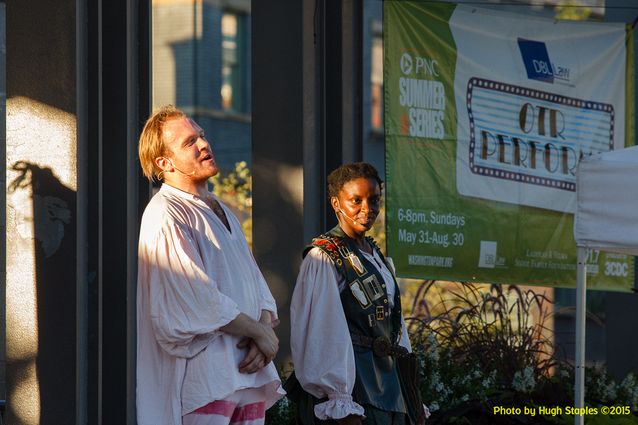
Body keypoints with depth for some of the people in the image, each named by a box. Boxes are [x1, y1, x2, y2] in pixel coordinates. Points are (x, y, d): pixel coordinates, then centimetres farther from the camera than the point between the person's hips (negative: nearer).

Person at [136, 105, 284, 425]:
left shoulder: (220, 212, 22)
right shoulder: (165, 216, -8)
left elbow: (257, 286, 17)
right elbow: (197, 301, -16)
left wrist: (265, 325, -4)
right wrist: (260, 331, -7)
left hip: (249, 371, 8)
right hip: (203, 372, -8)